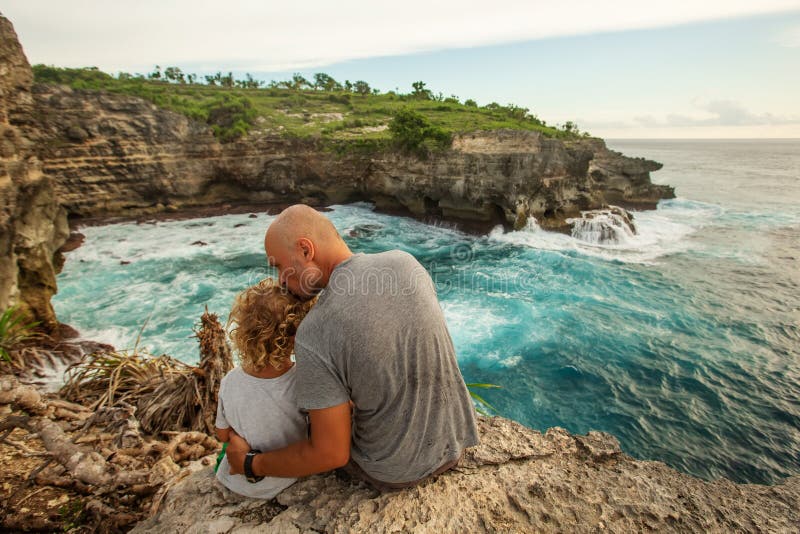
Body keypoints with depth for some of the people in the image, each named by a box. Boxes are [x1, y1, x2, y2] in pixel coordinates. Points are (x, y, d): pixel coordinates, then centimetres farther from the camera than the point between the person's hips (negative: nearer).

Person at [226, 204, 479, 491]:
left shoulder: (313, 336, -29)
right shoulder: (405, 261, -14)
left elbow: (331, 454, -19)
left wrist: (251, 463, -2)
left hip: (395, 471, -4)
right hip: (457, 439, 4)